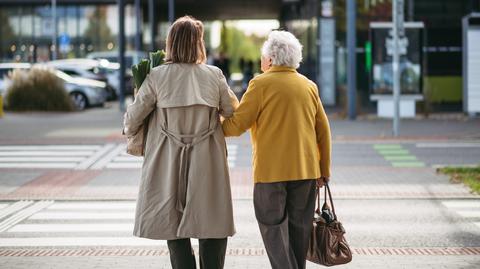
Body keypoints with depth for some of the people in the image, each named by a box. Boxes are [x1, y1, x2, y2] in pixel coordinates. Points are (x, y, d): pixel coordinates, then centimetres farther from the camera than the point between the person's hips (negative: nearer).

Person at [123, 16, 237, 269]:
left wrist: (129, 131, 23)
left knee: (175, 230, 9)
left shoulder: (157, 77, -5)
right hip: (207, 165, 0)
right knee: (212, 230, 5)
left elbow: (133, 117, 1)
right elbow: (233, 112, 8)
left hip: (169, 165, 0)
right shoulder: (214, 76, -3)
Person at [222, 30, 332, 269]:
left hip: (271, 170, -5)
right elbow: (323, 130, 11)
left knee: (273, 227, -1)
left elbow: (236, 125, -8)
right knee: (299, 228, 12)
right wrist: (323, 171, 16)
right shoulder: (309, 86, 10)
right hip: (306, 170, 5)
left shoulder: (261, 84, -6)